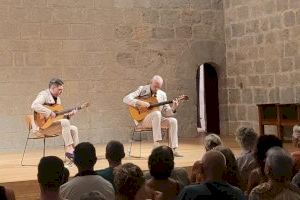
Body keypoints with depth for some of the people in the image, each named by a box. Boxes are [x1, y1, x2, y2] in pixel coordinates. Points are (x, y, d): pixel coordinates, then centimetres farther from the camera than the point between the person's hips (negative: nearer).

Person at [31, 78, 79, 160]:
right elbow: (34, 105, -32)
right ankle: (69, 150, -22)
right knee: (65, 122, -27)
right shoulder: (44, 95, -11)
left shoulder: (57, 98, 16)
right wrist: (49, 112, -32)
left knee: (73, 129, -1)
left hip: (52, 124, 9)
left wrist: (68, 115, 2)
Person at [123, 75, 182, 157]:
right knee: (157, 113, -36)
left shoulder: (162, 94, 9)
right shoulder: (142, 90, -2)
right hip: (141, 119, -5)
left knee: (173, 121, -21)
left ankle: (173, 149, -21)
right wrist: (139, 103, -26)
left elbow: (166, 112, 7)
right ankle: (156, 143, -33)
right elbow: (126, 99, -13)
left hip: (157, 119, 5)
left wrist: (173, 109, -14)